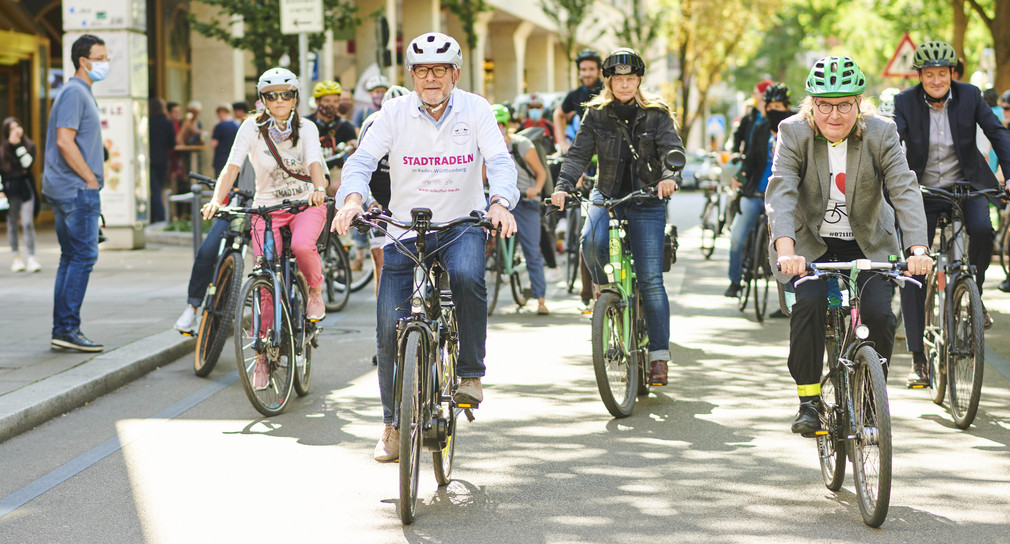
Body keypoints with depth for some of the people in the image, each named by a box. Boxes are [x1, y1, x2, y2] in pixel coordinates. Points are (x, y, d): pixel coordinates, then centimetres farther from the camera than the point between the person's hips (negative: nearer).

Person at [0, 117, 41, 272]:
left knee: (27, 223, -10)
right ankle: (15, 256, 14)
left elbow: (27, 163, -12)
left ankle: (31, 258, -12)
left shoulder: (30, 145, 5)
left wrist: (18, 145, -12)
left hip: (26, 188, -1)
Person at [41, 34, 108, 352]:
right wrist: (91, 178, -16)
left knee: (71, 258, 11)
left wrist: (94, 174, 17)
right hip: (77, 189, -11)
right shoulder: (74, 92, -13)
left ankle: (61, 331, 13)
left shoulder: (81, 92, 19)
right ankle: (68, 329, -10)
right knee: (83, 257, -10)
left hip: (67, 189, 11)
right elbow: (64, 141, -21)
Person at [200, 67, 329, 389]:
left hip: (306, 203, 0)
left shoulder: (306, 129, -4)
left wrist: (319, 188, -41)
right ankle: (262, 355, 4)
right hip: (267, 206, 0)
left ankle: (315, 290, -1)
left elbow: (315, 163, -19)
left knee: (302, 245, -34)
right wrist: (217, 200, -32)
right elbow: (232, 167, -15)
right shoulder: (252, 128, -7)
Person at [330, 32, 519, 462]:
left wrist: (500, 202, -34)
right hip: (405, 228, 1)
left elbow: (500, 161, -14)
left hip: (462, 223, -1)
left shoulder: (475, 110, -5)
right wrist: (352, 199, -32)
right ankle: (394, 423, 15)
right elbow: (362, 159, -12)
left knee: (467, 276, -35)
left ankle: (470, 373, -15)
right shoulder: (395, 112, -5)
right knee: (390, 327, -4)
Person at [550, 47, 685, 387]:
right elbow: (578, 154, -3)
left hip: (647, 199, -1)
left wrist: (669, 177, -35)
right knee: (592, 242, -32)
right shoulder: (596, 115, 5)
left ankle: (659, 355, -1)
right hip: (607, 195, 1)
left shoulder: (656, 115, 0)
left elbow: (673, 149, -13)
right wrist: (563, 186, -22)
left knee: (650, 278, -8)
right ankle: (603, 289, 1)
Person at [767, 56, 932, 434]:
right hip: (811, 243, -1)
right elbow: (780, 191, -28)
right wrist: (786, 248, -45)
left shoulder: (881, 133, -13)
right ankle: (808, 400, -11)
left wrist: (918, 249, -38)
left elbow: (905, 190, -22)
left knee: (879, 312, -19)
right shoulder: (794, 133, -15)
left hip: (867, 245, 1)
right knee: (809, 303, -26)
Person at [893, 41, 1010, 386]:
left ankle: (973, 293, -4)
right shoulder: (905, 103, -8)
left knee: (982, 229, -33)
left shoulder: (969, 96, -5)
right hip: (922, 192, 0)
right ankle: (918, 358, 2)